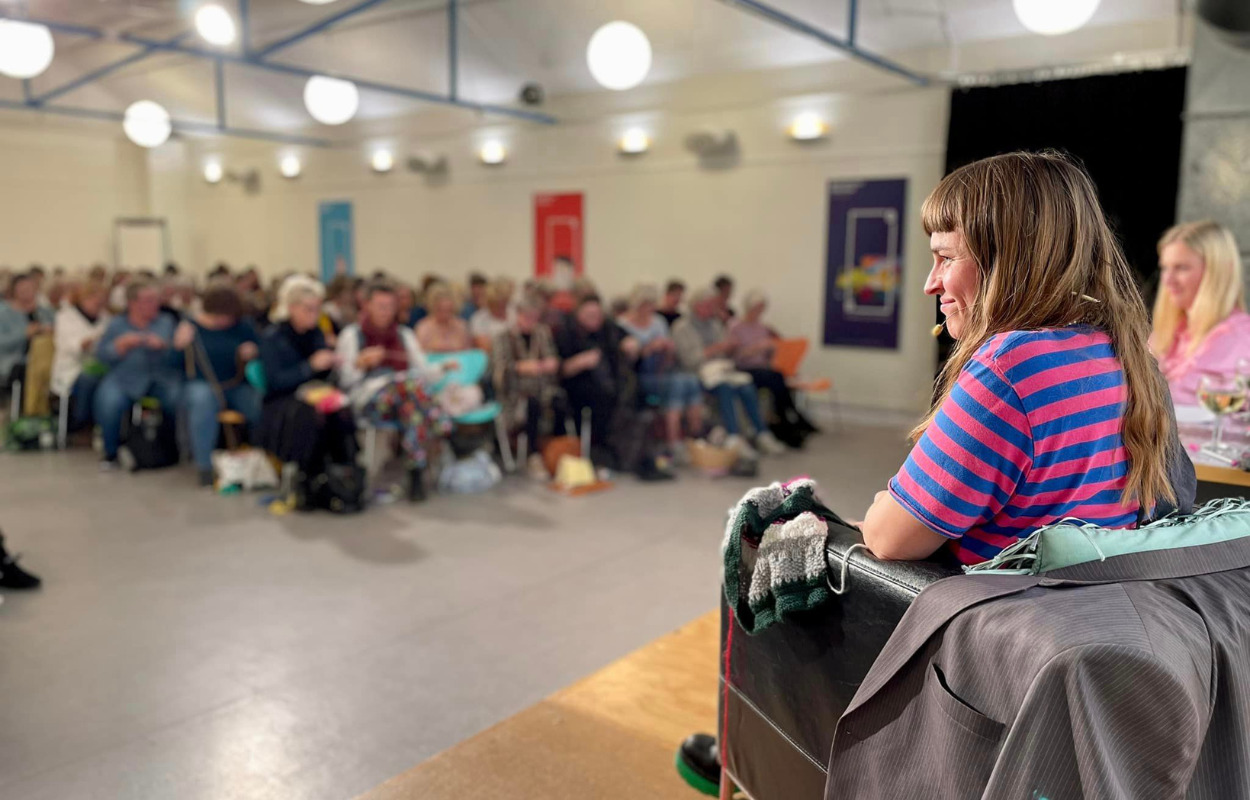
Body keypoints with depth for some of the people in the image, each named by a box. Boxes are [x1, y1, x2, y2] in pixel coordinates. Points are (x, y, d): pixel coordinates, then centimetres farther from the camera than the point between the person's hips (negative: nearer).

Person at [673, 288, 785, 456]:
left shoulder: (715, 324, 22)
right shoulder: (682, 327, 1)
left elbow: (727, 353, 23)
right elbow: (690, 359, -12)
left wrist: (729, 347, -1)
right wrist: (717, 348, -13)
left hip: (721, 368, 6)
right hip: (698, 373, -6)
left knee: (747, 387, -22)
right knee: (725, 387, -35)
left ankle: (762, 435, -21)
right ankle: (734, 438, -39)